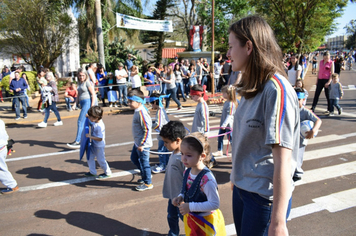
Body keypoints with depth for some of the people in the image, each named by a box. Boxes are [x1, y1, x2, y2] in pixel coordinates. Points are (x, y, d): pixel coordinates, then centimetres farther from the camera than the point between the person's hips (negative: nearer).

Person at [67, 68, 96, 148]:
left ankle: (77, 142, -13)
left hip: (87, 102, -9)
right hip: (82, 103, 9)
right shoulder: (80, 83, 17)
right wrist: (76, 104, 15)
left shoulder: (87, 82, -8)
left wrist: (92, 106, -17)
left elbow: (93, 94, -12)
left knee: (80, 121, -13)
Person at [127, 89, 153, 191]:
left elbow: (147, 129, -26)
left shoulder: (141, 113, -25)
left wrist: (142, 144, -22)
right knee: (134, 158, 23)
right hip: (137, 142, 11)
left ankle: (148, 183, 19)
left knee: (144, 162, 3)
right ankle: (145, 175, 40)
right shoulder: (138, 111, 6)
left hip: (143, 144, -11)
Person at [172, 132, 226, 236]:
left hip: (205, 222, -7)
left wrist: (190, 207, -28)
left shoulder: (206, 178, -29)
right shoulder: (187, 172, -4)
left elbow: (214, 204, -28)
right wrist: (180, 197, -9)